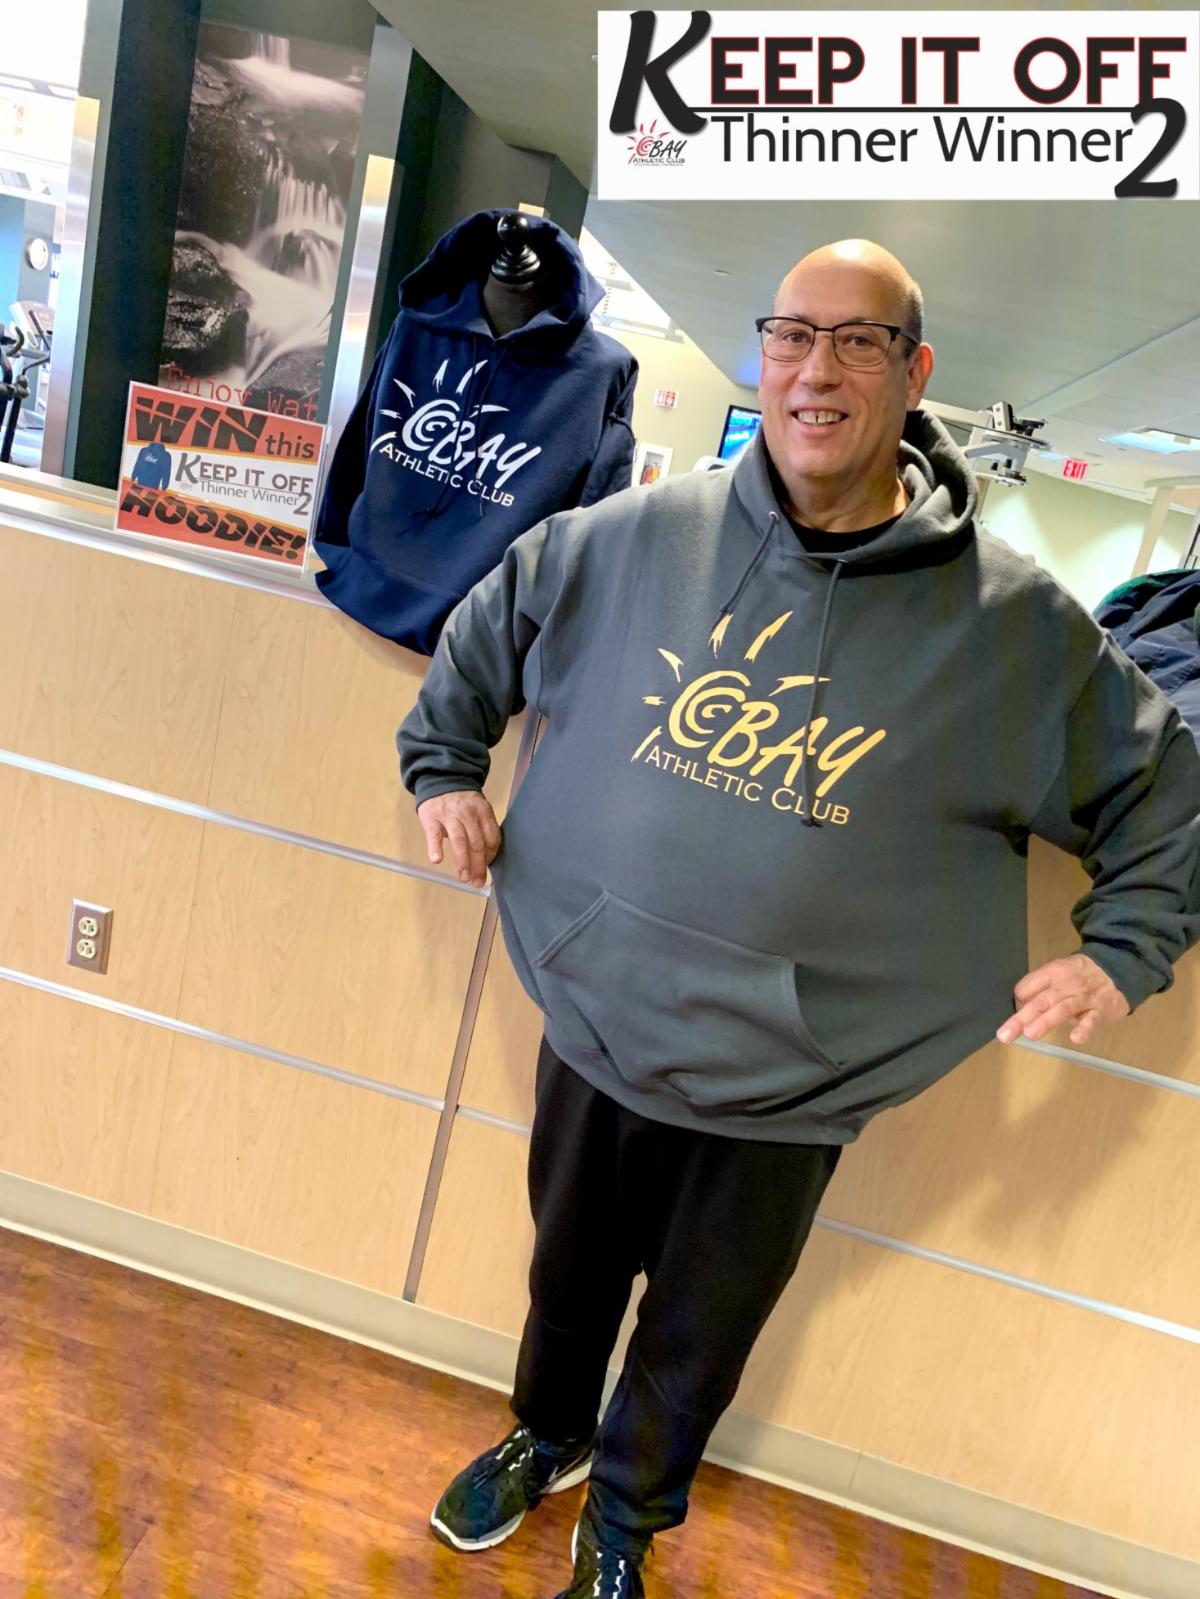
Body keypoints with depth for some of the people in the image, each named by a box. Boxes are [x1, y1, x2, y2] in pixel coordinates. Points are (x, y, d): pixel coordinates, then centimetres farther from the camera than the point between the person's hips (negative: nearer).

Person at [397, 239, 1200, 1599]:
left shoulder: (1012, 619, -11)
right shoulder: (637, 536, -7)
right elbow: (485, 629, 11)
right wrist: (445, 767, 4)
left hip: (790, 1089, -1)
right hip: (594, 1031, 2)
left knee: (697, 1339, 23)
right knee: (568, 1279, 27)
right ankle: (547, 1438, 61)